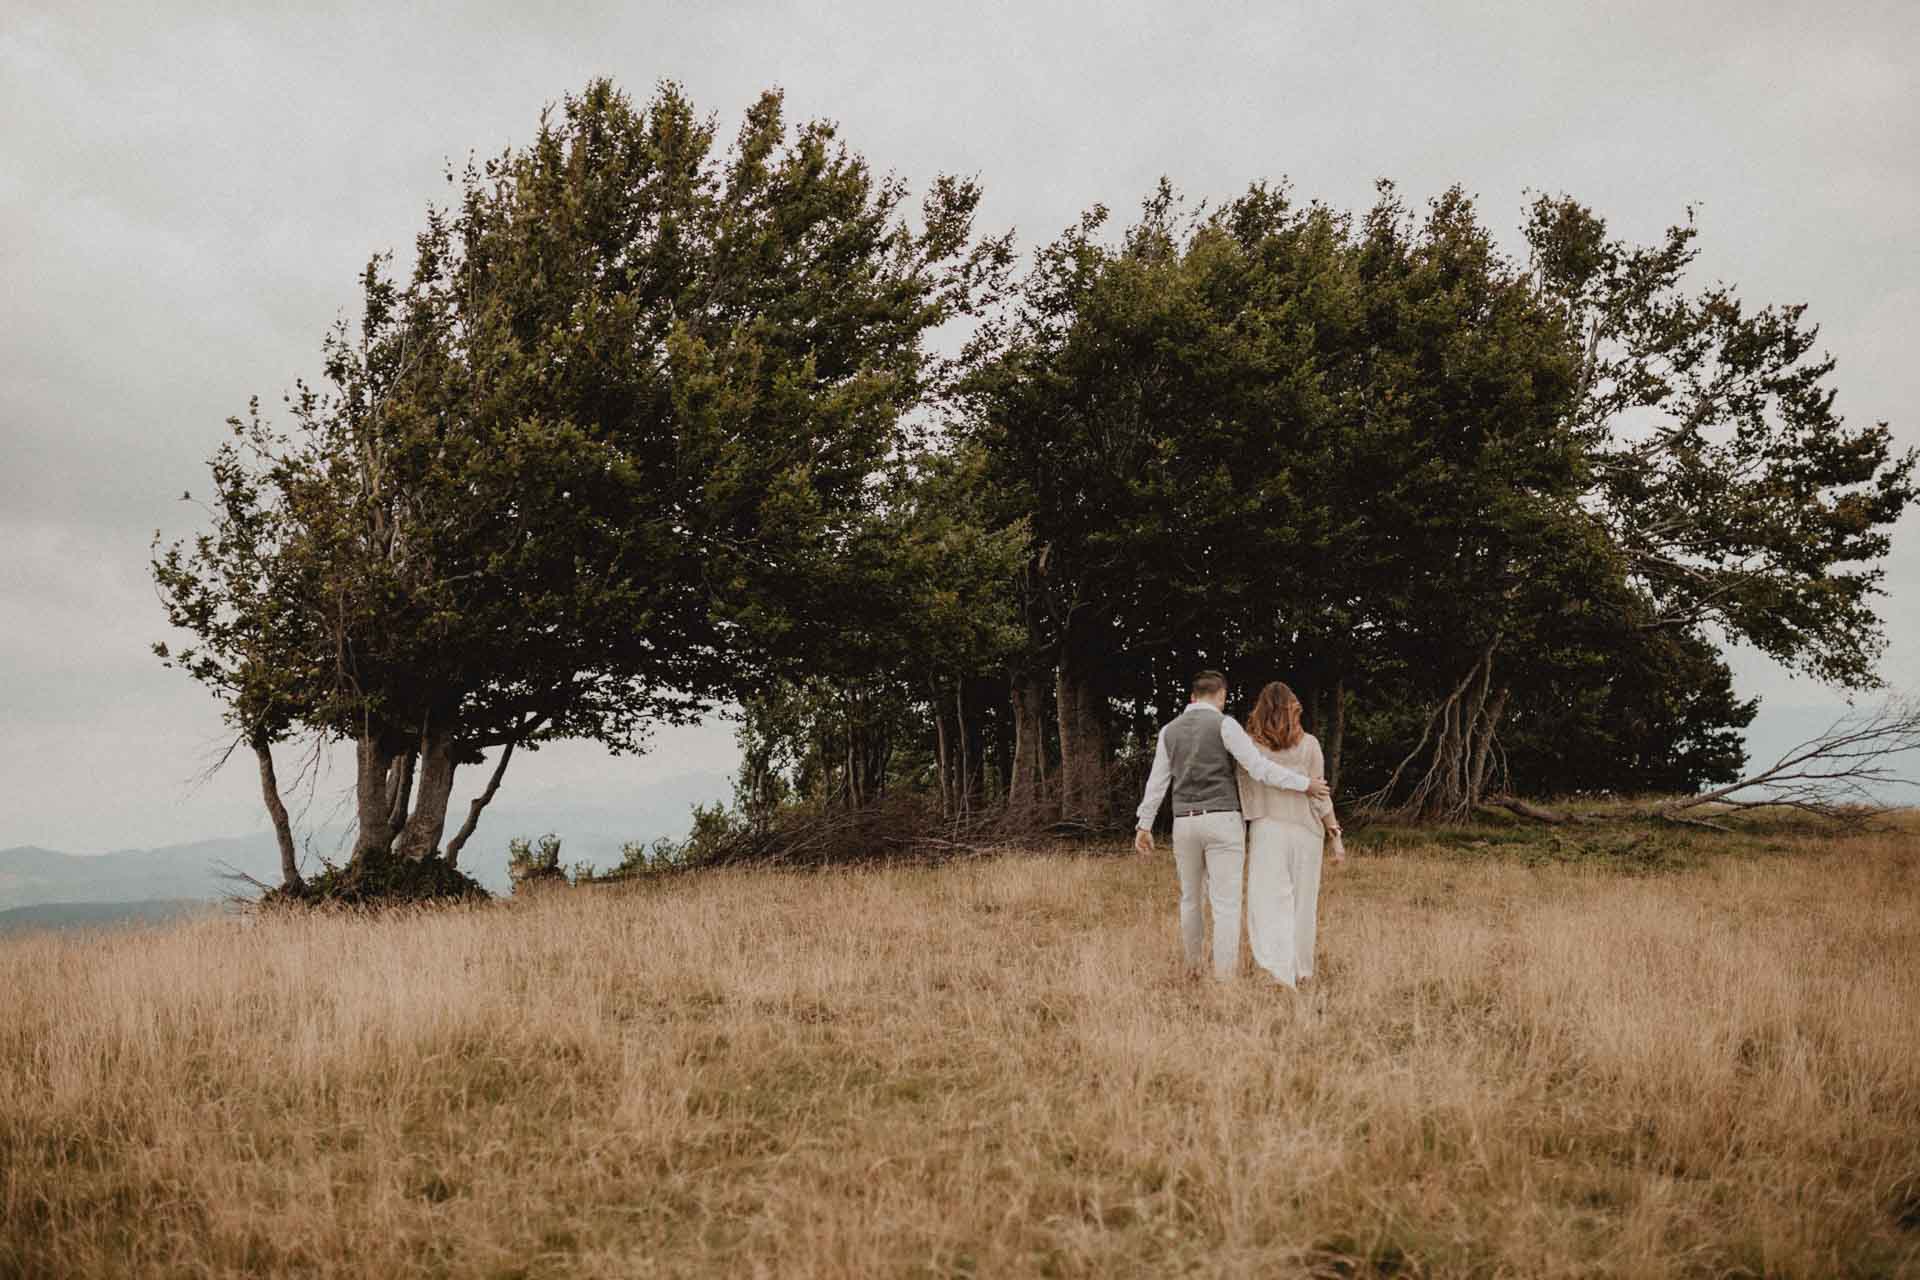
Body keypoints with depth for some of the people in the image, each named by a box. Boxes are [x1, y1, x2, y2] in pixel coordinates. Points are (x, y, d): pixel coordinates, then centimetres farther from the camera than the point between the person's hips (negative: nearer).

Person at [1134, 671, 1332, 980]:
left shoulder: (1170, 731, 9)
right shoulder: (1224, 725, -7)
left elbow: (1156, 782, 11)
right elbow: (1259, 768, -14)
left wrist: (1144, 826, 16)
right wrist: (1304, 784, -6)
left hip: (1184, 824, 5)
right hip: (1222, 822, -5)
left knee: (1191, 898, 21)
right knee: (1226, 903, -5)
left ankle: (1193, 967, 34)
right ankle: (1224, 980, -11)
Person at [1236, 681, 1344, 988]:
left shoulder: (1247, 745, -3)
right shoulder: (1308, 744, -3)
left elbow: (1241, 792, -3)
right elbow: (1319, 795, -3)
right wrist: (1336, 836, 4)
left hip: (1266, 831, -1)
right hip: (1305, 830, 1)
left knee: (1269, 904, -3)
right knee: (1302, 903, 14)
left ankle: (1278, 970, -20)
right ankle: (1301, 971, 24)